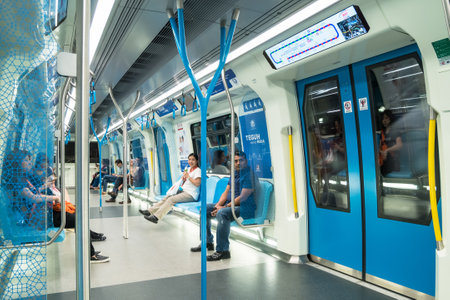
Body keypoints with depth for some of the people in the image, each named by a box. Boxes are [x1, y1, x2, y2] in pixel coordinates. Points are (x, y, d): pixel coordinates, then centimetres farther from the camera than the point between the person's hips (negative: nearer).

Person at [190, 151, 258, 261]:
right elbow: (226, 192, 13)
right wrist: (218, 205, -4)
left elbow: (242, 197, -20)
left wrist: (225, 207, -19)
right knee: (204, 209, 9)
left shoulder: (249, 175, -12)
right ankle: (207, 242, 15)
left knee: (222, 213, -37)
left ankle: (223, 251, -30)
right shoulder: (234, 174, 16)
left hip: (244, 208, -10)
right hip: (229, 204, 10)